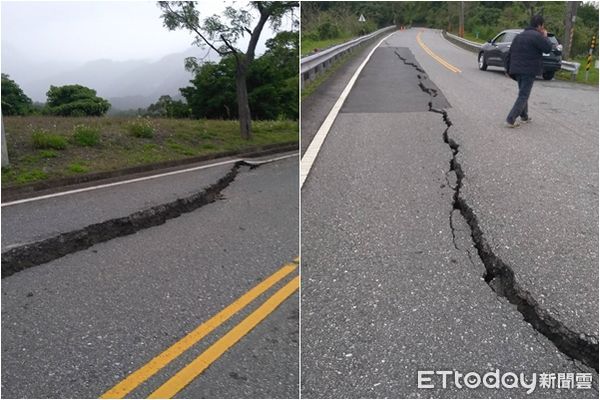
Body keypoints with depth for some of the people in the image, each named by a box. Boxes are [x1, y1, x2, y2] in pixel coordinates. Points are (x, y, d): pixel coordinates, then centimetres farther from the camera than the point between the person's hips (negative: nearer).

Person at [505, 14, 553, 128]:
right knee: (523, 95, -6)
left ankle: (524, 116, 27)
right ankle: (511, 120, -12)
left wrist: (511, 69, 19)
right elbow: (548, 48, -9)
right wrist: (545, 37, 6)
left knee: (523, 93, 20)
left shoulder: (520, 35, 15)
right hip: (529, 71, -8)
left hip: (517, 69, 8)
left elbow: (511, 52, 16)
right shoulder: (536, 36, -12)